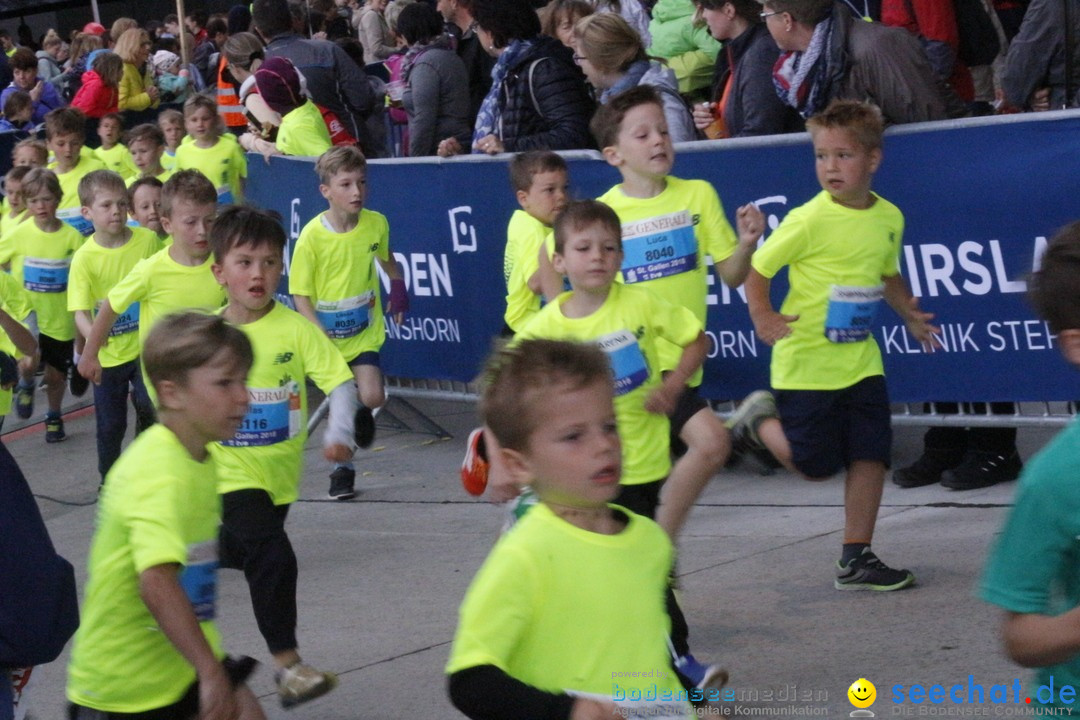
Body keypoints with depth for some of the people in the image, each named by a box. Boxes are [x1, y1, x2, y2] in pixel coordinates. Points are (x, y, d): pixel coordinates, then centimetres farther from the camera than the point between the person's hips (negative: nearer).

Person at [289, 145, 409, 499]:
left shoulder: (376, 224, -8)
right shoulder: (312, 236, -18)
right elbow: (301, 296, -12)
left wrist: (398, 288, 12)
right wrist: (320, 338, -21)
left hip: (365, 332, 2)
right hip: (326, 335, -2)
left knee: (372, 397, -12)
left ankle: (361, 414, 26)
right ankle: (342, 470, 22)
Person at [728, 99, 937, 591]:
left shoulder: (888, 218, 4)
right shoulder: (809, 220, -14)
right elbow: (757, 268, -9)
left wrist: (910, 315, 10)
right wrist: (762, 316, -23)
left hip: (860, 360, 5)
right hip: (807, 361, -5)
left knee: (870, 455, 1)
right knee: (816, 466, 0)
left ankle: (856, 560, 12)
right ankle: (761, 419, 28)